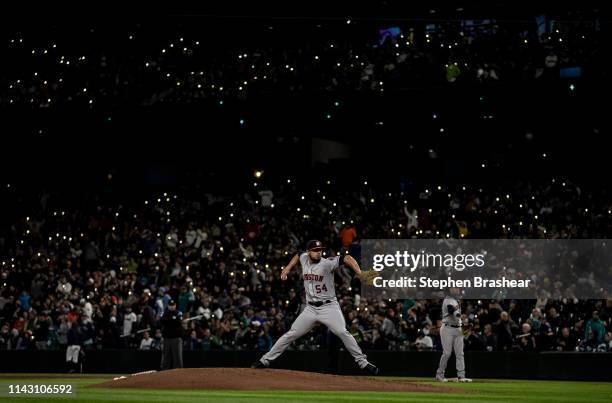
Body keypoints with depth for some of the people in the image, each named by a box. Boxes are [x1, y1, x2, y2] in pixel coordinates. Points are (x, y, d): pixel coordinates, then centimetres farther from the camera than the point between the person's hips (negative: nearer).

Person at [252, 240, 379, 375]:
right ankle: (265, 360, 10)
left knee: (343, 333, -21)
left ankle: (363, 362, -13)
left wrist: (360, 274, -39)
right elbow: (298, 256, 28)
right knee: (291, 334, 4)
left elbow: (346, 258, -26)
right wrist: (288, 268, 19)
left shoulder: (326, 263, -14)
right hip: (311, 308, 4)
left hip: (329, 307, -4)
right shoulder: (304, 258, 3)